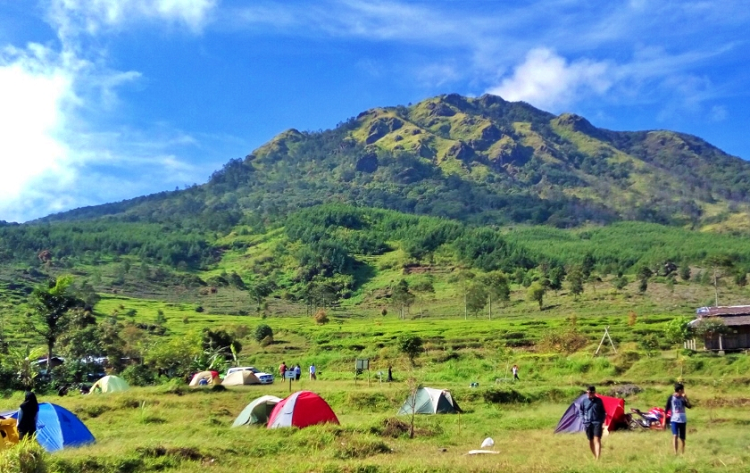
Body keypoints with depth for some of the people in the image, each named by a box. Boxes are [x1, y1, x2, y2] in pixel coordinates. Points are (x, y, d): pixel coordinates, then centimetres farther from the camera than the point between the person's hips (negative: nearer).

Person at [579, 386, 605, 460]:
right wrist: (584, 420, 1)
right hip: (588, 423, 2)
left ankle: (597, 458, -20)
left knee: (597, 439, -14)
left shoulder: (599, 401, 0)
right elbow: (581, 412, 11)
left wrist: (602, 422, 2)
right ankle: (595, 456, 28)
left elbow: (603, 412, 8)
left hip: (597, 422, -2)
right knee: (591, 441, 11)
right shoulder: (584, 401, 1)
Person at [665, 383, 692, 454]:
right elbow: (666, 410, -2)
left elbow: (689, 406, -9)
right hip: (674, 420, -4)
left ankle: (683, 453, 25)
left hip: (683, 420, 4)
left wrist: (686, 398, -17)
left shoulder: (683, 398, 5)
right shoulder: (671, 398, -5)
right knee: (675, 436, -18)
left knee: (682, 438, 11)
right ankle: (675, 453, -21)